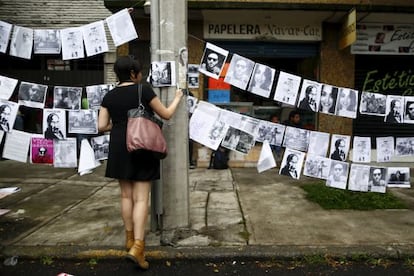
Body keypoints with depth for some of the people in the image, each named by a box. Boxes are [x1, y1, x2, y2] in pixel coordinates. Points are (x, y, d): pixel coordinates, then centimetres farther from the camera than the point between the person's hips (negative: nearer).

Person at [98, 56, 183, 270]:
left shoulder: (109, 96, 6)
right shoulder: (144, 90, -7)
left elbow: (101, 126, 2)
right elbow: (166, 114, -2)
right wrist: (177, 98, 15)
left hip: (119, 148, 5)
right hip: (142, 148, -4)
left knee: (126, 195, 16)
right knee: (141, 198, -2)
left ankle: (130, 238, 28)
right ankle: (137, 246, -8)